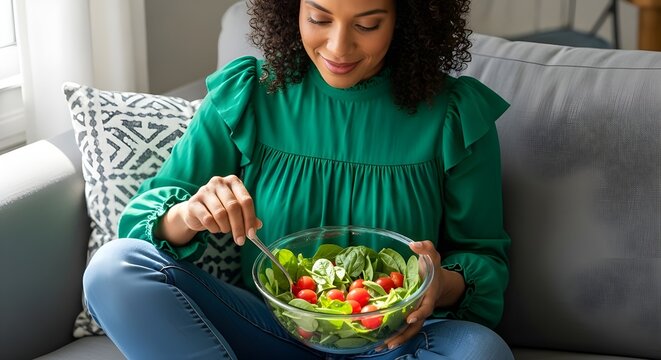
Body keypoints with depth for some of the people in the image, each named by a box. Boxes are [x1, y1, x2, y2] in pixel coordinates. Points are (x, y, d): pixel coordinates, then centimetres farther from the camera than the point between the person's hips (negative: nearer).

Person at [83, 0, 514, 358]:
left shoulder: (455, 117, -6)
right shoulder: (245, 97, -2)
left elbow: (486, 261, 2)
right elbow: (149, 210, 0)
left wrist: (446, 285, -23)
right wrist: (186, 216, -25)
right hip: (269, 324, 1)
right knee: (115, 267, -20)